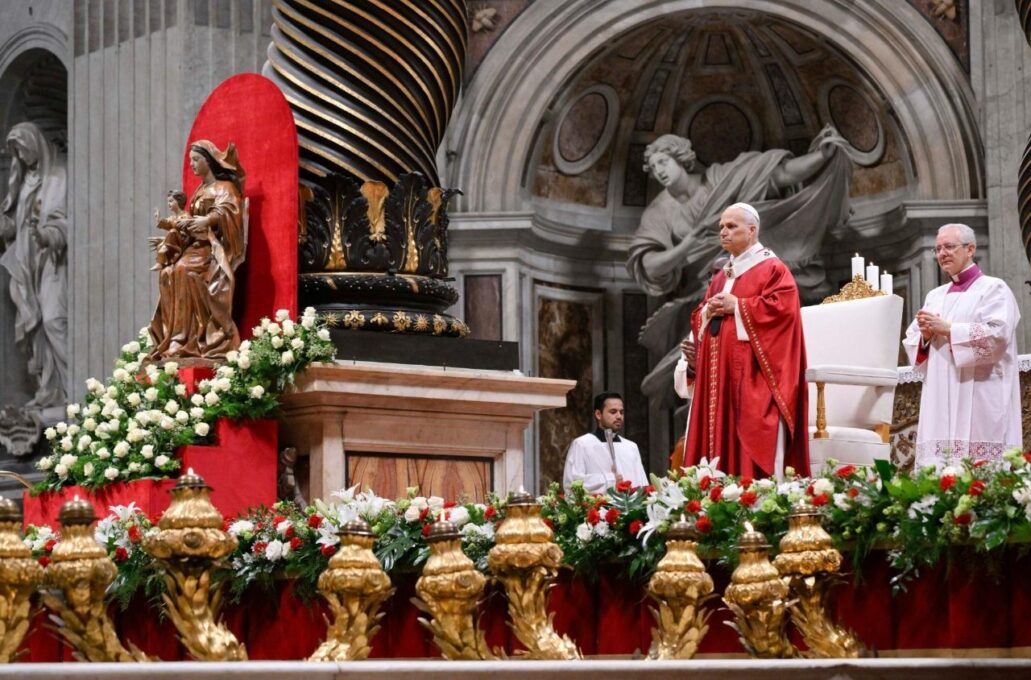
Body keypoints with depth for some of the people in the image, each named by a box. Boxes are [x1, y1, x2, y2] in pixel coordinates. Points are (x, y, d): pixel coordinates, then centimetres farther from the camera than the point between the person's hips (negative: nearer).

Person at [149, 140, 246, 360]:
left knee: (185, 270, -32)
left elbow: (227, 210, -21)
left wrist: (206, 220, -38)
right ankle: (176, 338, -24)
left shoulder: (224, 187, -1)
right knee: (168, 273, -18)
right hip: (197, 245, 7)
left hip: (215, 247, -7)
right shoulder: (200, 190, 23)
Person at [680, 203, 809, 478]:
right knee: (717, 434, 1)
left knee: (755, 437, -13)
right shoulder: (721, 277, 23)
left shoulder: (772, 269, 0)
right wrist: (708, 311, 0)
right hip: (719, 373, 8)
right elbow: (698, 319, 23)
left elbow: (782, 308, -15)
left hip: (752, 374, -8)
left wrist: (737, 306, -13)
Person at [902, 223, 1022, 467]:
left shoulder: (993, 289, 1)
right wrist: (925, 335, -4)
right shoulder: (935, 296, 20)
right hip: (941, 400, 6)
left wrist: (947, 329, -12)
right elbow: (911, 342, 18)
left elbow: (997, 335, -13)